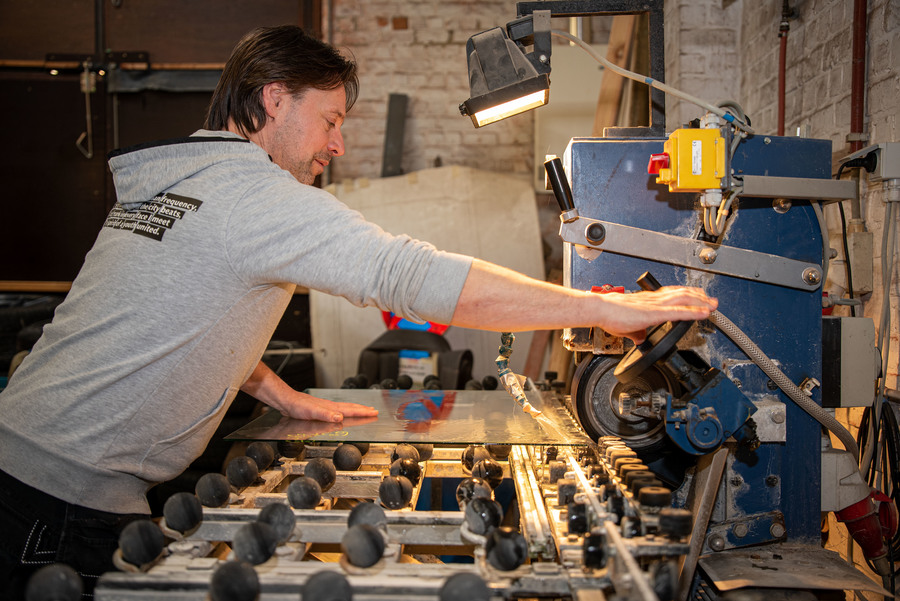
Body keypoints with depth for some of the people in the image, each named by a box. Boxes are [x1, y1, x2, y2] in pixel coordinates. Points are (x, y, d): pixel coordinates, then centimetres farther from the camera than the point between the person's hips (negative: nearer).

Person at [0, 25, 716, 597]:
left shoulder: (165, 180, 12)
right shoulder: (254, 192, -18)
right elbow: (415, 276, -25)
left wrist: (291, 400, 17)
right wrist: (610, 308, -21)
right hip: (74, 495, -9)